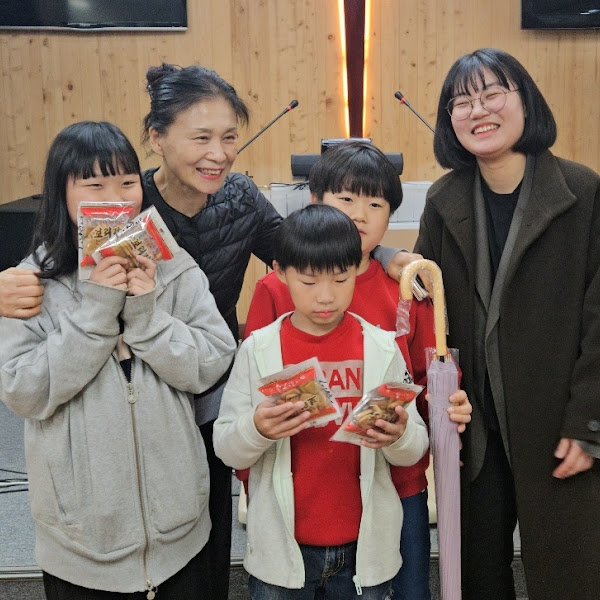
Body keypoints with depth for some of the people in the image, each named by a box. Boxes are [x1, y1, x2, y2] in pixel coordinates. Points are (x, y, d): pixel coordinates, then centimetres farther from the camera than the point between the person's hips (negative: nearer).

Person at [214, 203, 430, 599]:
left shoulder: (382, 348, -5)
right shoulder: (260, 349, -7)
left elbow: (415, 449, -2)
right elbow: (227, 450, -6)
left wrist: (399, 436, -24)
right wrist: (256, 430, -26)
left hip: (365, 544, 1)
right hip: (282, 548, 0)